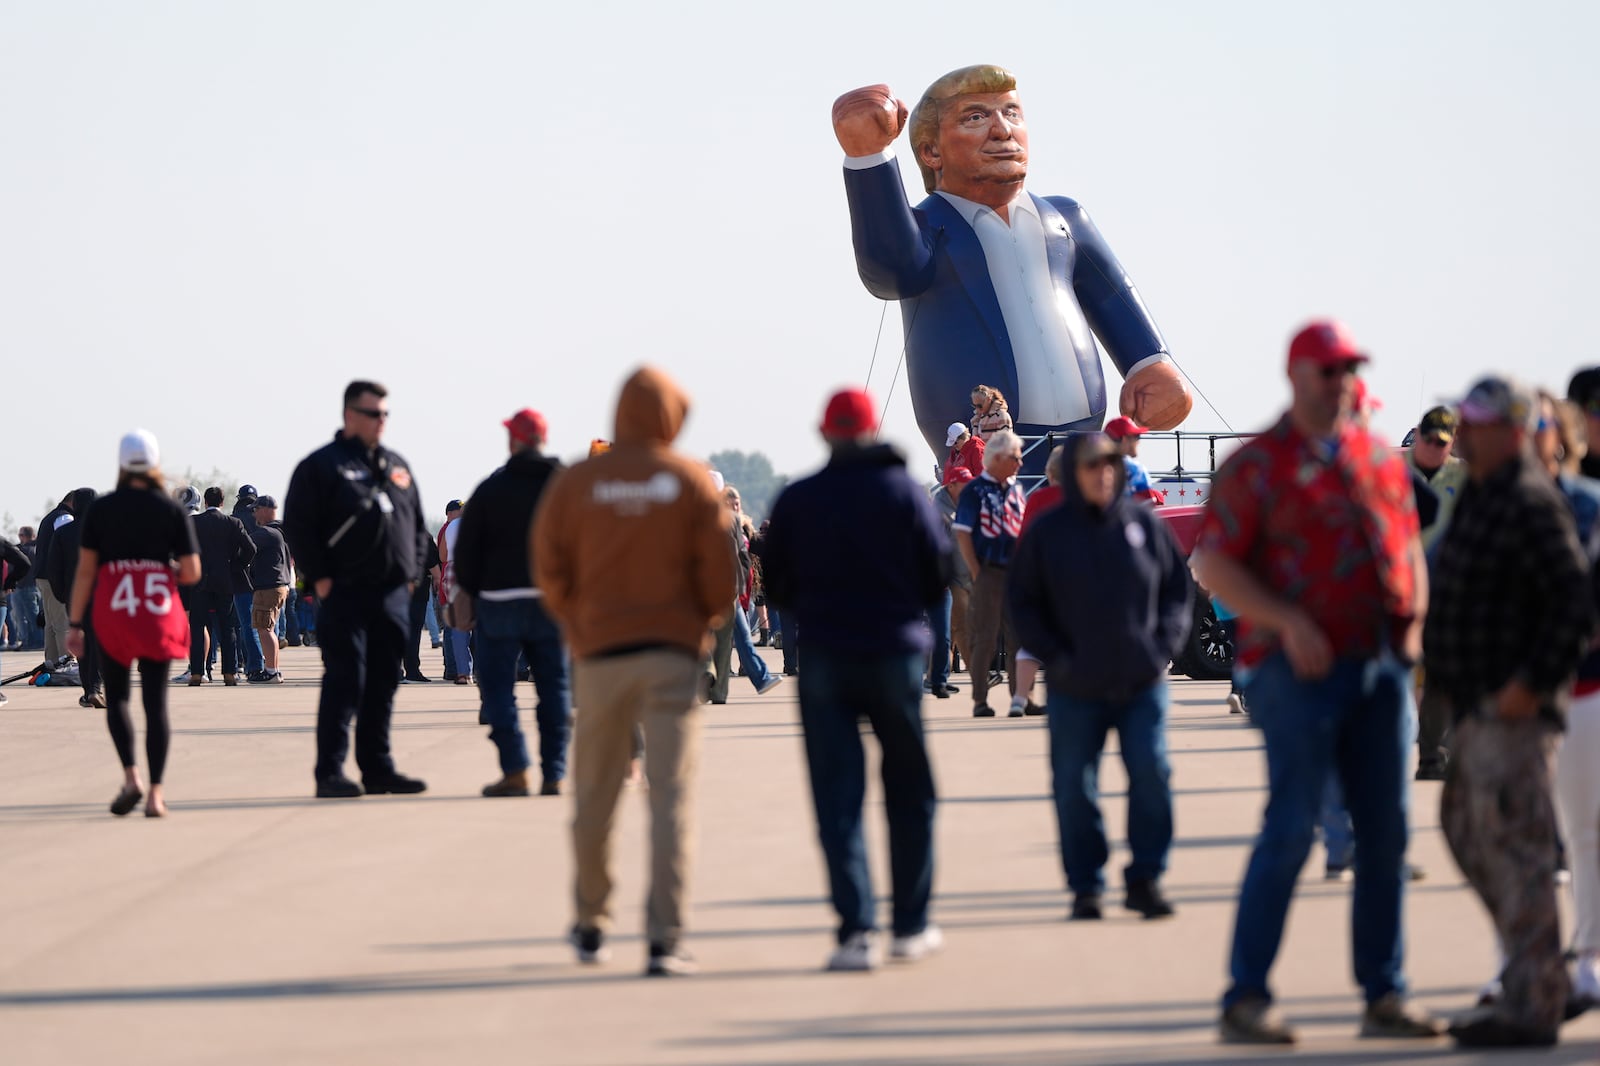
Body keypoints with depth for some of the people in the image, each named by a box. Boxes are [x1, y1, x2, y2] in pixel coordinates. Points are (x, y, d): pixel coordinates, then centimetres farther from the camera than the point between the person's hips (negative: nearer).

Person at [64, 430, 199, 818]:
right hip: (159, 614, 1)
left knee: (117, 697, 11)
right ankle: (156, 791, -1)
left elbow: (85, 570, 0)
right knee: (156, 700, 5)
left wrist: (75, 624, 4)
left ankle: (131, 775, -9)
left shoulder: (100, 509, 1)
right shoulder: (173, 510, 2)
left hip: (112, 614, 0)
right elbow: (191, 573, -2)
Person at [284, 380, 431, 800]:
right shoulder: (321, 465, -4)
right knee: (344, 684, -9)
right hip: (345, 595, -6)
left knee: (383, 686, 9)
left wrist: (412, 572, 10)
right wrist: (321, 578, -12)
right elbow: (297, 526, -8)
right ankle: (329, 773, -6)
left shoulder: (396, 467, 16)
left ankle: (378, 768, 16)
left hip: (393, 595, 6)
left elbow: (417, 524, 23)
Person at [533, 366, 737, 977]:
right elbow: (718, 572, -4)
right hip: (673, 651, -2)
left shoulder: (576, 482, 0)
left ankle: (591, 925, 25)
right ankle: (665, 938, -10)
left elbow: (550, 570, 2)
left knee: (596, 794, 14)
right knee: (671, 795, -3)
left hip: (599, 651, 2)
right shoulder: (693, 482, -3)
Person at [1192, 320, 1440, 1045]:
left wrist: (1413, 624, 6)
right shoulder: (1259, 463, -4)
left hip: (1381, 664, 6)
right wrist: (1288, 622, -17)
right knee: (1291, 827, -9)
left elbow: (1408, 546, 22)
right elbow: (1212, 564, -8)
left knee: (1385, 833, 6)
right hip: (1302, 666, -6)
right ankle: (1246, 999, -4)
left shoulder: (1380, 459, 14)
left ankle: (1385, 994, 13)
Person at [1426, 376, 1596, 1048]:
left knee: (1513, 843, -9)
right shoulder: (1483, 496, 15)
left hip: (1514, 706, -11)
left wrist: (1533, 683, -23)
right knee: (1465, 827, 17)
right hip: (1481, 707, 11)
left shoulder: (1529, 504, -16)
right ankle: (1543, 977, 25)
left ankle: (1531, 1006, -5)